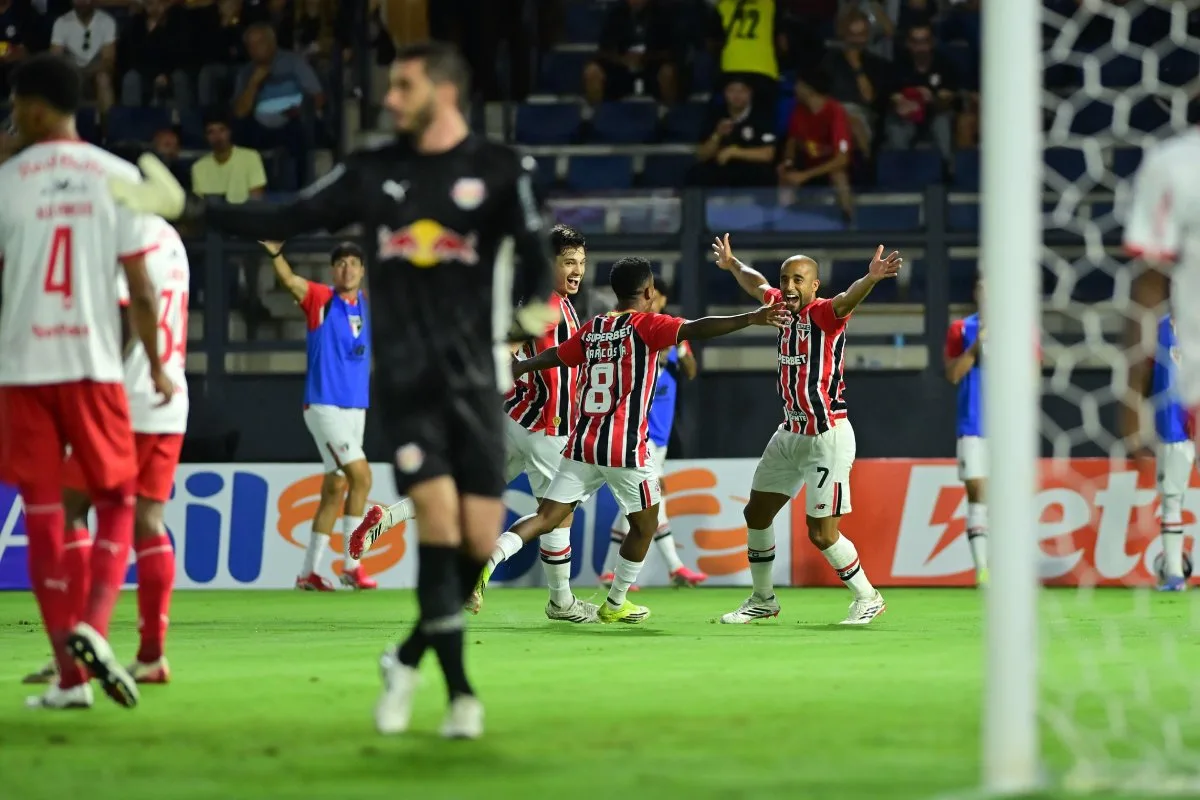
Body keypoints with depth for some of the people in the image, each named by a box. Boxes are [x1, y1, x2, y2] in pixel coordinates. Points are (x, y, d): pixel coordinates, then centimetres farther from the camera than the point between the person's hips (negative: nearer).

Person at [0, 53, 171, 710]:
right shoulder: (118, 177, 1)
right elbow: (141, 290, 0)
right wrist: (157, 367, 12)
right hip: (95, 364, 0)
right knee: (117, 504, 13)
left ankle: (70, 677, 1)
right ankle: (93, 630, -11)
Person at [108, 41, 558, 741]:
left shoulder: (500, 169, -1)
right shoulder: (374, 172, 8)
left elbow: (534, 248, -13)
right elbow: (284, 223, 11)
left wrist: (538, 302, -35)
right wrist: (187, 206, 5)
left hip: (475, 375, -1)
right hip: (404, 377, 1)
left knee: (480, 539, -4)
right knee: (438, 515, -14)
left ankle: (410, 658, 21)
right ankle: (461, 691, -8)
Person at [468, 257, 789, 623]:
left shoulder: (592, 329, 13)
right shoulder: (645, 325, -4)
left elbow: (553, 356, 26)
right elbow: (696, 329, -18)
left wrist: (517, 369, 44)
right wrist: (750, 318, -23)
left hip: (582, 443, 5)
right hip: (626, 448, -5)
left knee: (547, 517, 2)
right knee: (645, 524, 16)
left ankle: (489, 559, -22)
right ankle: (615, 604, 24)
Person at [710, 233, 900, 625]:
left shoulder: (824, 313, -14)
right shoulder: (786, 308, 7)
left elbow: (848, 299, -38)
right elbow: (756, 285, 29)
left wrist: (871, 278, -58)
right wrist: (732, 265, 47)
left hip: (827, 438, -9)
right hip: (790, 433, 9)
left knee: (822, 534, -9)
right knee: (756, 514, 16)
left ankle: (868, 597, 12)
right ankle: (762, 599, 33)